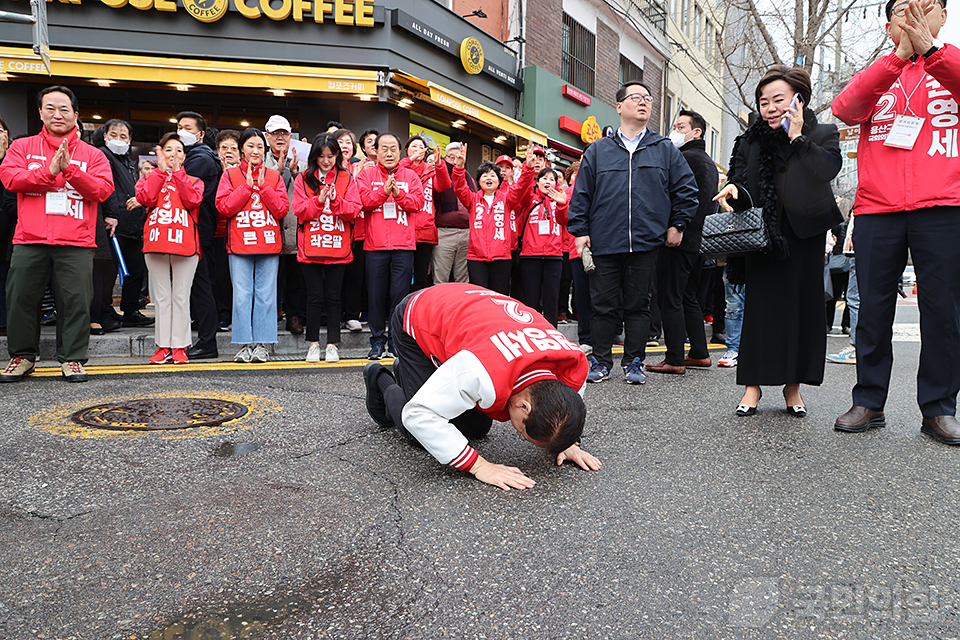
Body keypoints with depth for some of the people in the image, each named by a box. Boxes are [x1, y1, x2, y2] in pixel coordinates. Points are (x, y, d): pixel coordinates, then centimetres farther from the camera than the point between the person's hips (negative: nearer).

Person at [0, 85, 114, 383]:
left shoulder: (92, 155, 10)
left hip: (76, 241, -1)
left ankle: (72, 358, 9)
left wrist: (70, 170, -14)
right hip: (30, 239, 2)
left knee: (77, 300, -3)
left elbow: (103, 190, -4)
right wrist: (49, 171, -13)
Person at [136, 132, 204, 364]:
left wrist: (177, 172, -5)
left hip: (184, 243, -1)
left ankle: (179, 346, 5)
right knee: (161, 297, 3)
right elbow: (145, 198, -5)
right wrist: (162, 170, -3)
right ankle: (163, 346, 9)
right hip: (156, 243, 1)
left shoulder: (193, 180, 14)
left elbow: (192, 200, -8)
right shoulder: (151, 177, 16)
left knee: (181, 297, -1)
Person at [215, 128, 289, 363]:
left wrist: (263, 186, -7)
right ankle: (245, 344, 5)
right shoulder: (230, 175, 9)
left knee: (266, 294, 0)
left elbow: (282, 209, 1)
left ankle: (261, 344, 7)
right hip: (240, 245, -1)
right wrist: (247, 186, -7)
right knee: (242, 294, -2)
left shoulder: (274, 176, 12)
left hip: (269, 244, 1)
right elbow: (224, 207, -3)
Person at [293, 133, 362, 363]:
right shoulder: (303, 179, 6)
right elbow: (299, 209, -3)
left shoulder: (346, 178, 7)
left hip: (338, 246, 0)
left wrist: (336, 200, -18)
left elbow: (354, 209, -2)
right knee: (315, 296, 3)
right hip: (310, 246, 0)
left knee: (333, 296, 4)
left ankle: (332, 344, 12)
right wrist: (318, 201, -18)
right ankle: (313, 343, 14)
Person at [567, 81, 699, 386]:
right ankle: (601, 360, 16)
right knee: (604, 304, 4)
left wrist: (677, 224, 5)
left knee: (638, 305, 6)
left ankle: (634, 362, 16)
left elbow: (686, 189, 12)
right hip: (605, 243, 0)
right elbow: (581, 194, 8)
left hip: (646, 243, 0)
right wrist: (580, 231, 1)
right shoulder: (598, 151, 9)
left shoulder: (665, 149, 10)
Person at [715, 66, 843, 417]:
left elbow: (828, 169, -15)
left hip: (804, 233, 0)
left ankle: (793, 385, 13)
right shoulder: (751, 140, 8)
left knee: (802, 305, 3)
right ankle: (753, 384, 3)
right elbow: (738, 175, 11)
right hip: (762, 235, 1)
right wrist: (732, 188, -10)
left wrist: (797, 137, -15)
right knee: (760, 305, -3)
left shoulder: (822, 135, 3)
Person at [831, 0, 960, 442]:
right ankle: (869, 403, 12)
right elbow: (844, 110, -6)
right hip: (877, 210, 1)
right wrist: (899, 56, -13)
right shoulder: (876, 74, 16)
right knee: (873, 310, 2)